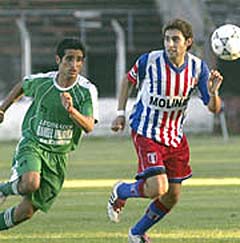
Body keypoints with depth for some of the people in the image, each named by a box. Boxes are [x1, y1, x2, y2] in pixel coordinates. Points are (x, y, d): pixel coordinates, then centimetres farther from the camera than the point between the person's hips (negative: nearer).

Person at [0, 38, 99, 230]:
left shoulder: (87, 90, -13)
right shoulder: (41, 81, -9)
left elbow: (89, 126, -25)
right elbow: (22, 86, 16)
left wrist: (71, 110, -43)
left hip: (58, 156, 1)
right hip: (32, 143, -1)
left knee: (27, 210, 1)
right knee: (31, 184, -34)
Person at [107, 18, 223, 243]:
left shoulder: (198, 68, -10)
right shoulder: (149, 61, -18)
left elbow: (214, 109, -9)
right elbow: (129, 80, 4)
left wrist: (213, 93, -31)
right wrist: (120, 112, 0)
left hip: (175, 136, 5)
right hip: (147, 133, -5)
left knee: (172, 196, 9)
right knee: (157, 188, -20)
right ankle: (120, 192, 13)